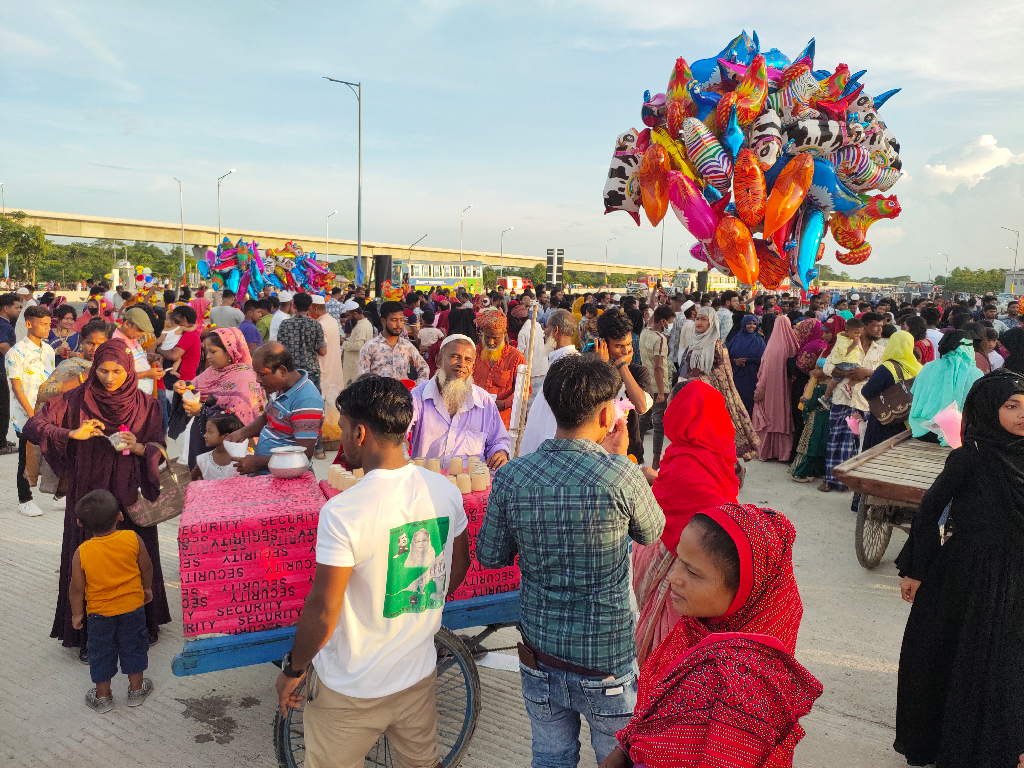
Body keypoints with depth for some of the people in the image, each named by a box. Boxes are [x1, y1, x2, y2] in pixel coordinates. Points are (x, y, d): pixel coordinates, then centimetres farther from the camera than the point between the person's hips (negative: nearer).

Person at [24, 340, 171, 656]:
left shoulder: (145, 404, -1)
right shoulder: (77, 399, -4)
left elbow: (159, 448, 1)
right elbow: (33, 427, -9)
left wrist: (138, 448, -20)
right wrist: (73, 434, -23)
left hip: (130, 497, 1)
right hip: (88, 496, -1)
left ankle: (142, 624, 29)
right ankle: (89, 635, 22)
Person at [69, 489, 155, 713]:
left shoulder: (81, 553, -18)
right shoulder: (133, 540, -17)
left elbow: (77, 588, -10)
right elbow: (146, 567, -4)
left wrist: (77, 613, 6)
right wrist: (147, 588, 15)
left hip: (100, 612, -1)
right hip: (133, 606, 1)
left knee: (101, 652, 17)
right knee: (133, 647, 18)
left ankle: (102, 696, 31)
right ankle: (136, 689, 32)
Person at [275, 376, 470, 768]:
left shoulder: (342, 512, -27)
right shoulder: (446, 491, -9)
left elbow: (323, 611, -21)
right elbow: (458, 568, 6)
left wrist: (293, 668, -3)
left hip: (351, 691, -4)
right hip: (419, 675, 5)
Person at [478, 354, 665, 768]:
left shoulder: (510, 477, -14)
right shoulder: (621, 475, -22)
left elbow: (490, 557, -1)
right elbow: (652, 533, -1)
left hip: (539, 655, 3)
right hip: (608, 659, -3)